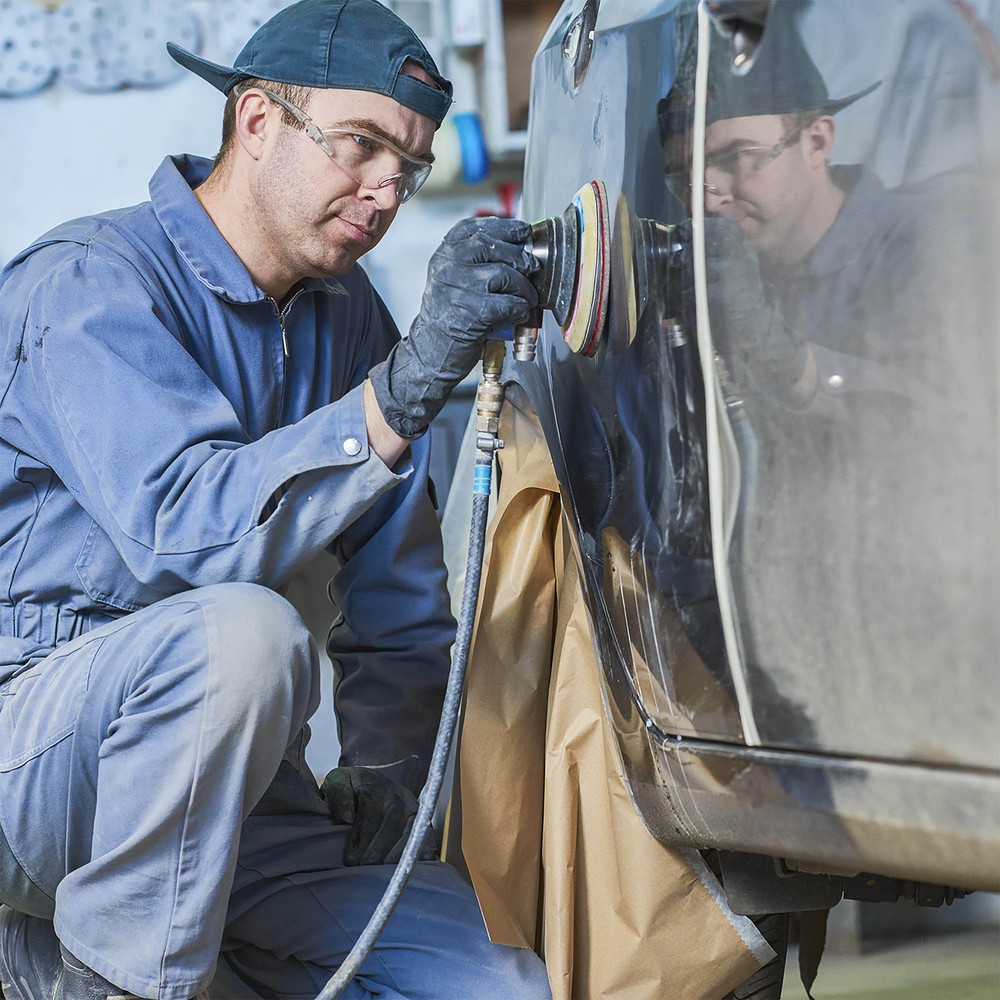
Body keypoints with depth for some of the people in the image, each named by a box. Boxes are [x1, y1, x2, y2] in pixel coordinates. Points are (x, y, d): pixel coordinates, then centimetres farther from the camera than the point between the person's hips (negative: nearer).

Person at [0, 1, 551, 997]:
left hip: (212, 786, 8)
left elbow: (400, 590, 16)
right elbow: (186, 530, -32)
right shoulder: (86, 286, -14)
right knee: (242, 629, -37)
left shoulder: (346, 318, 9)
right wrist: (405, 385, -39)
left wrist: (382, 769, 3)